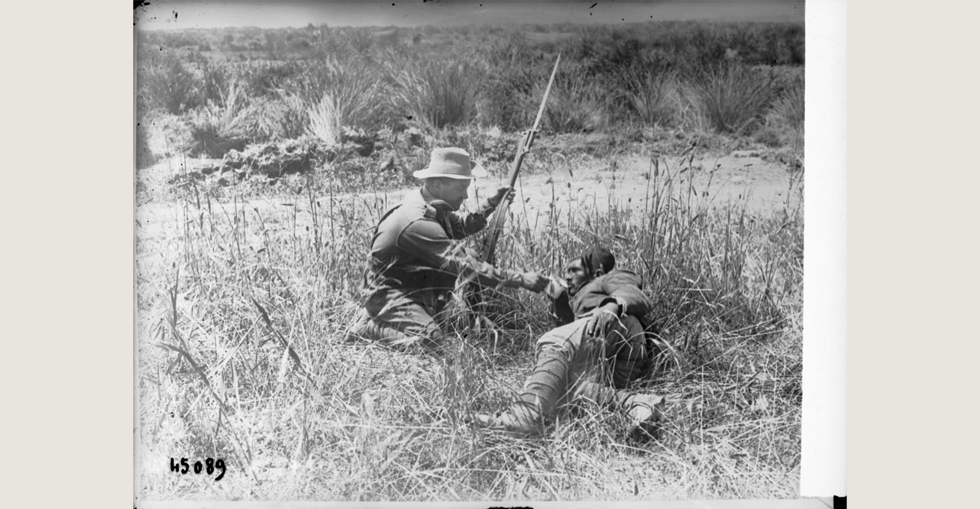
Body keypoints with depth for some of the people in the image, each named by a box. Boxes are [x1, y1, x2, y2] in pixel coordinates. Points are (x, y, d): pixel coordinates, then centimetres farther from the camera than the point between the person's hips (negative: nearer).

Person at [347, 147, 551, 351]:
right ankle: (367, 326, -6)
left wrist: (490, 204, 0)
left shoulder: (431, 206, 0)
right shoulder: (418, 222, -30)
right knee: (429, 339, -30)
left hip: (415, 290, 10)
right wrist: (521, 280, -32)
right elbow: (465, 265, -33)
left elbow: (462, 226, 18)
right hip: (389, 294, -10)